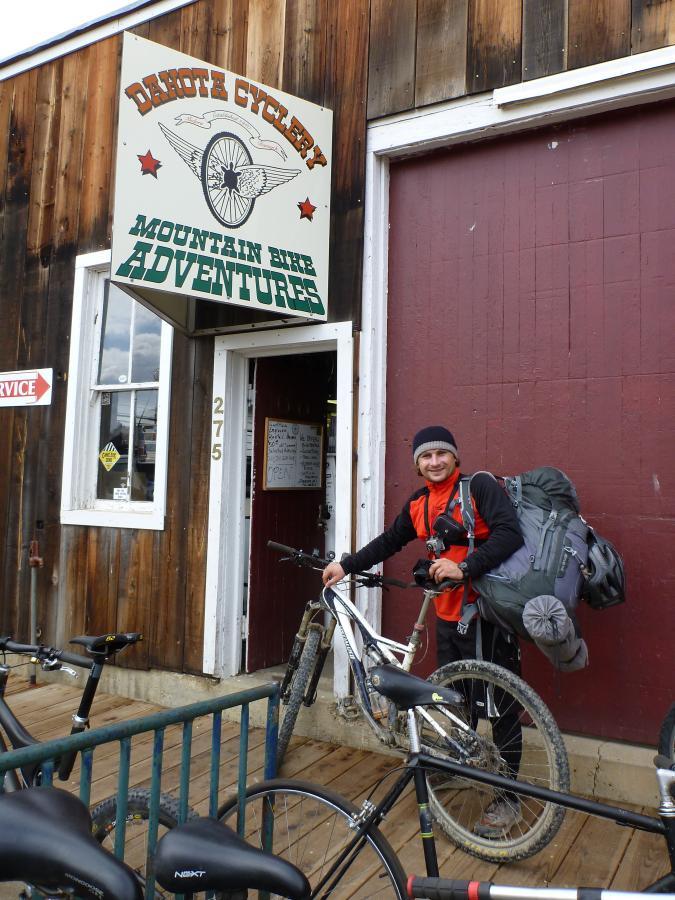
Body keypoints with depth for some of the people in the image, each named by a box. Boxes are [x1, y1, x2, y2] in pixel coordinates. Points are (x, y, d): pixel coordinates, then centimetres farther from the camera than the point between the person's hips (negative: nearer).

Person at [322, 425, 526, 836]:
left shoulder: (480, 485, -10)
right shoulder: (419, 504, 10)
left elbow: (510, 533, -21)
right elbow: (389, 542, 21)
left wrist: (465, 567, -29)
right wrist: (347, 565, 17)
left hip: (488, 611, -6)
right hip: (449, 615, 6)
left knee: (500, 704, 3)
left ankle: (508, 798, 16)